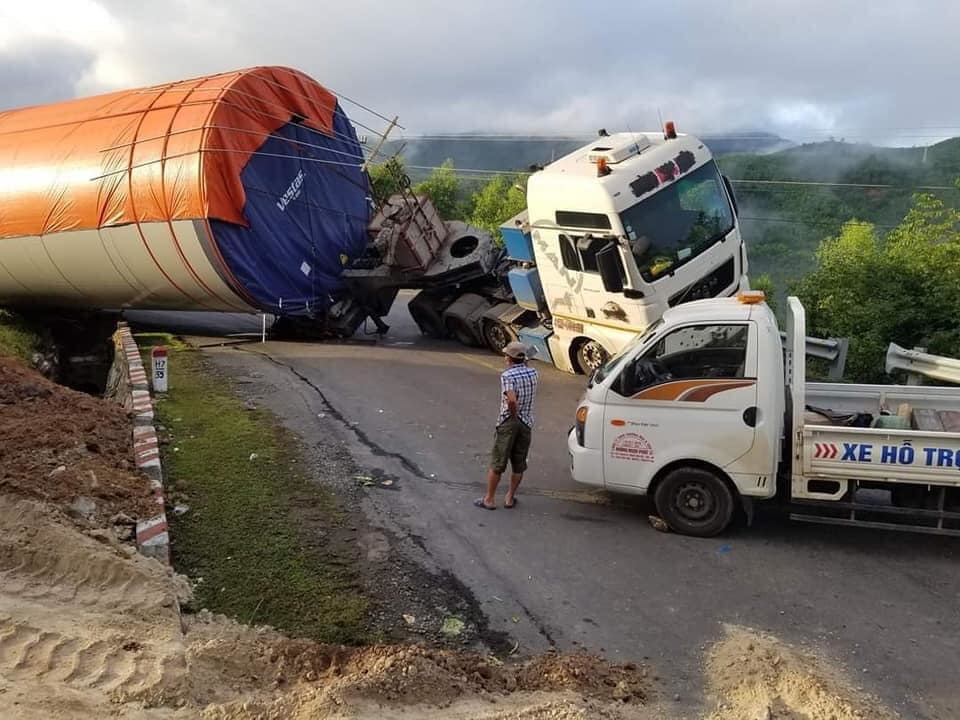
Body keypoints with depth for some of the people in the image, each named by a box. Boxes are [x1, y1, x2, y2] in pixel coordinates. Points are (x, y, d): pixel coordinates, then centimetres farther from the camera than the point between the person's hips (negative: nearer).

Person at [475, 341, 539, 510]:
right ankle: (510, 498, 23)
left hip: (508, 423, -5)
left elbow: (511, 400, -30)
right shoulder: (533, 373, 2)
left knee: (497, 463, 5)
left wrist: (514, 414, -12)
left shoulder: (507, 375, -16)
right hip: (526, 423, 5)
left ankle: (489, 499, 12)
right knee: (519, 464, 14)